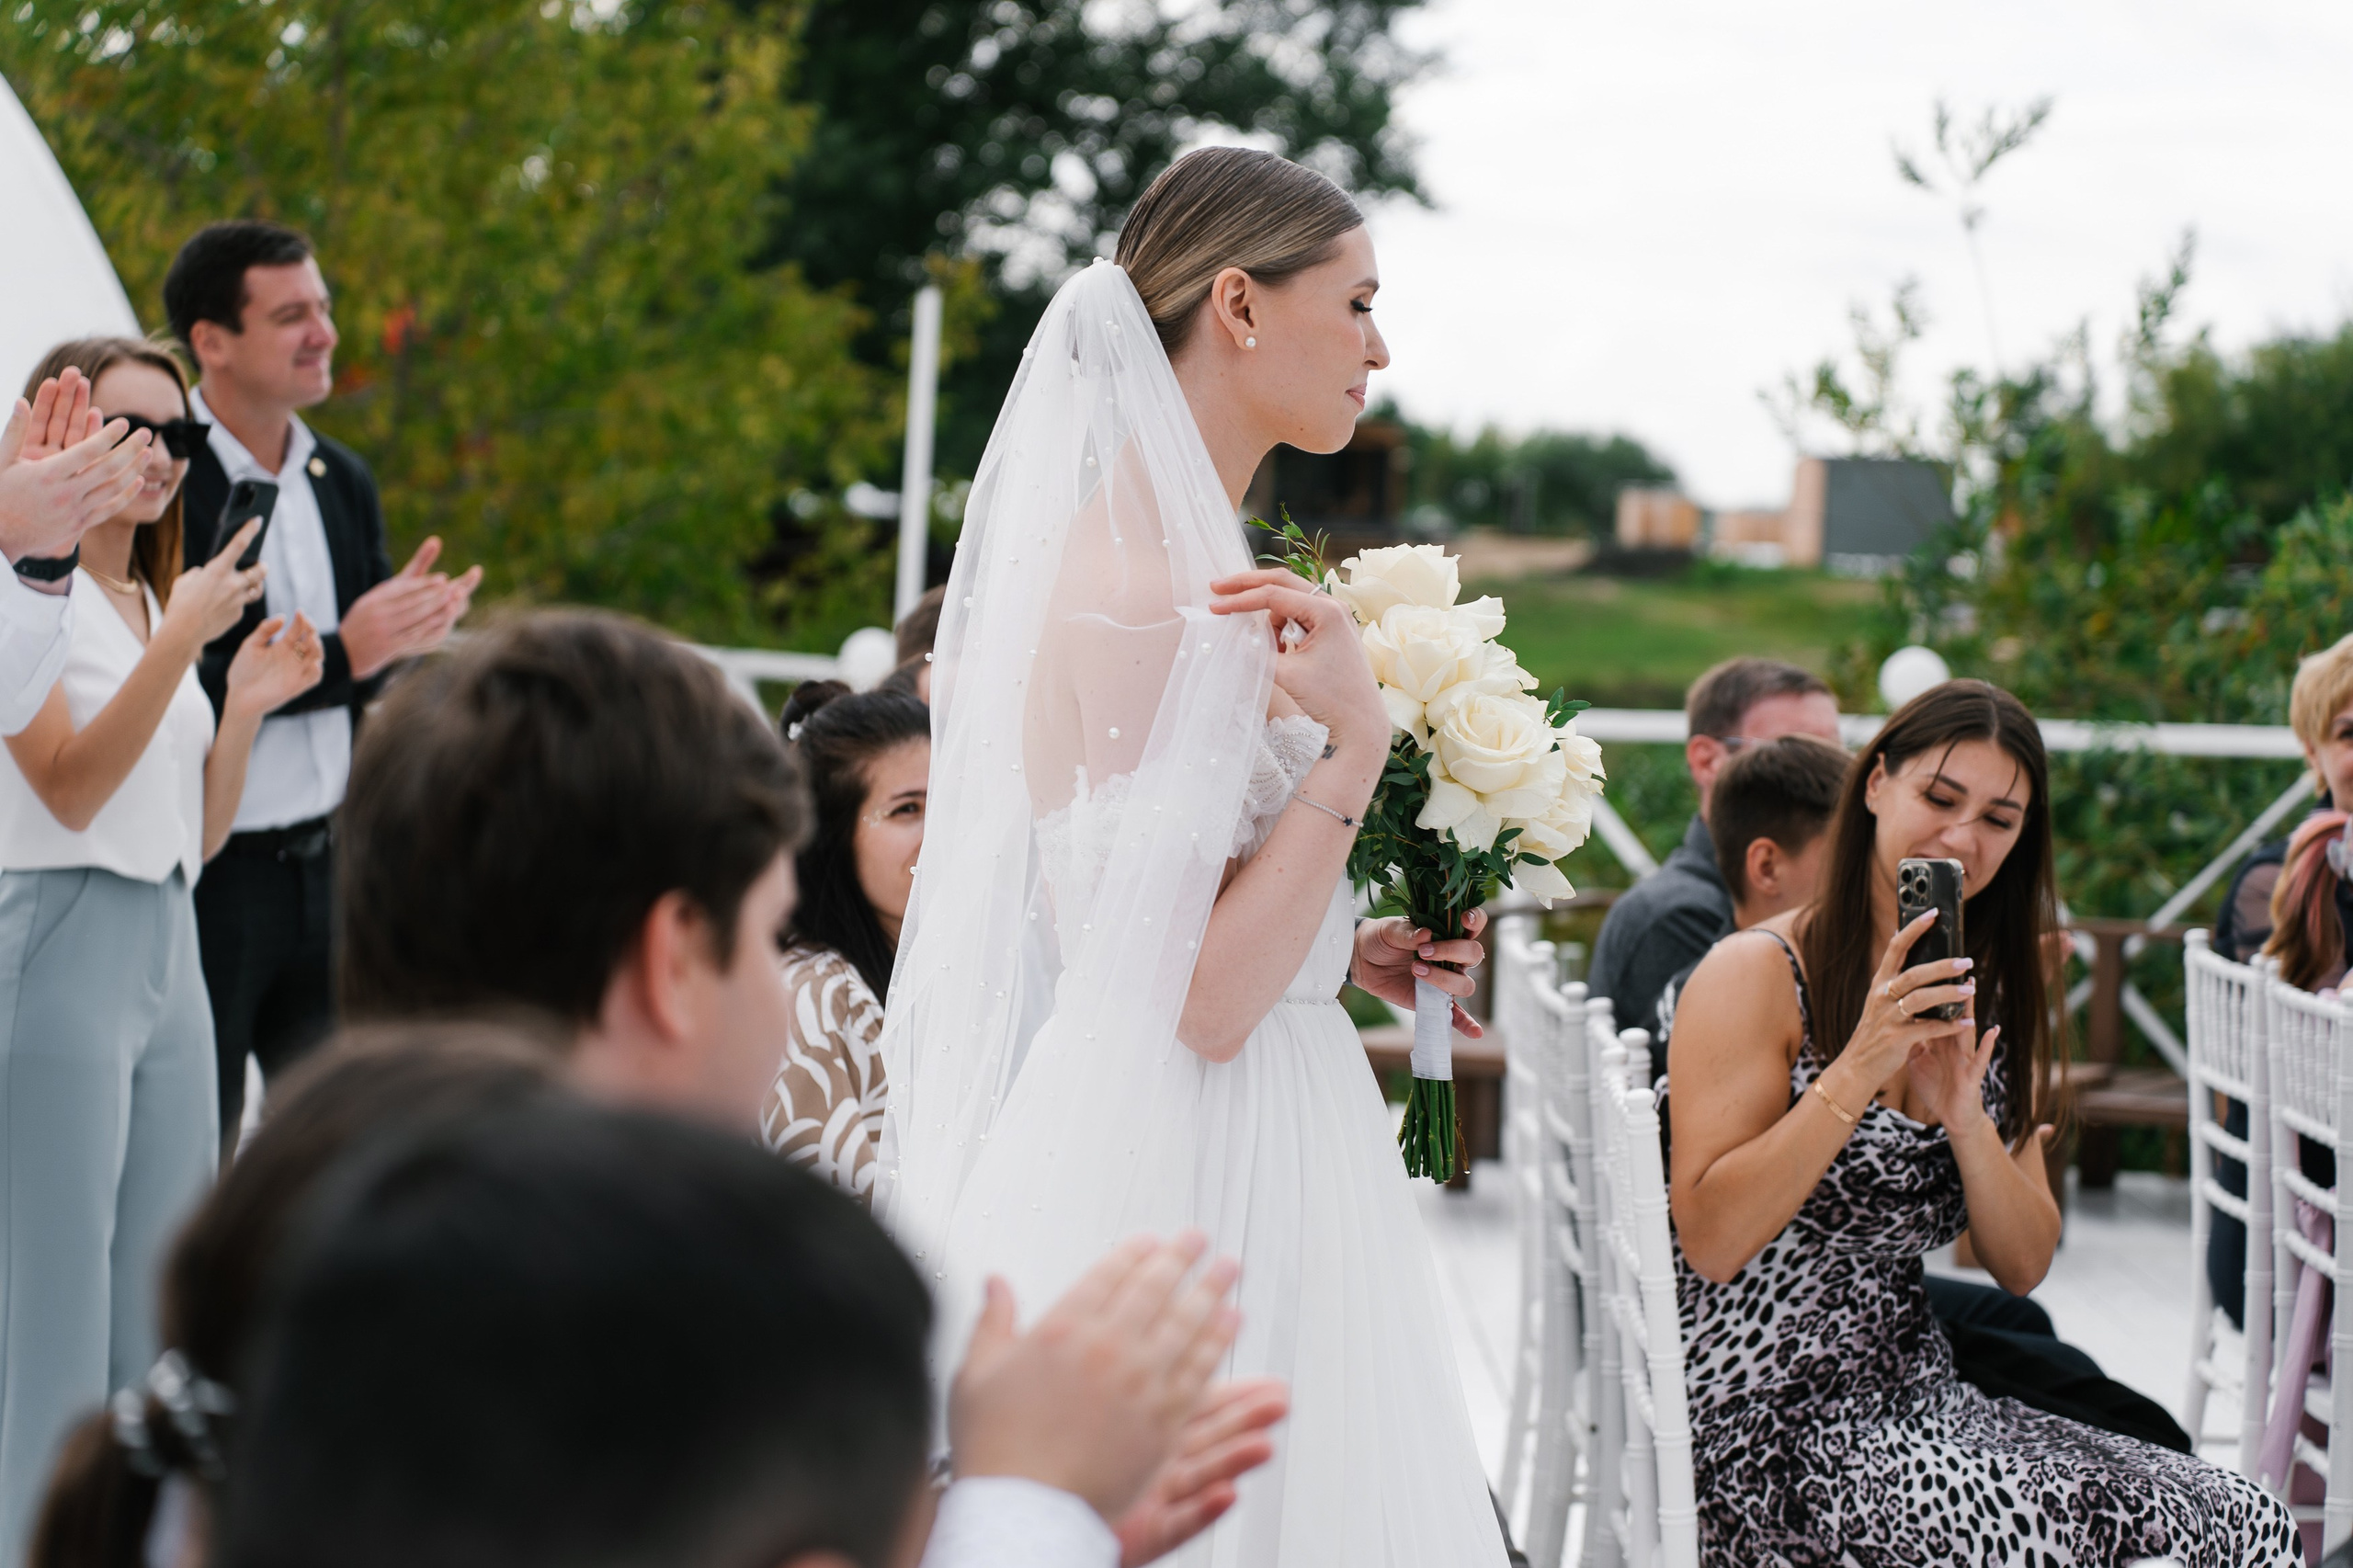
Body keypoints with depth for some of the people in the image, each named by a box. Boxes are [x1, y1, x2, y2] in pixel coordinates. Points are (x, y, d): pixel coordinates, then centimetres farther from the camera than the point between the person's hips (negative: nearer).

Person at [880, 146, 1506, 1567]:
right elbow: (1202, 996, -21)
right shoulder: (1145, 581, -18)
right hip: (1175, 1173, -10)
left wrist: (1351, 951, 14)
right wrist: (1357, 740, -19)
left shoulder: (1199, 560, 11)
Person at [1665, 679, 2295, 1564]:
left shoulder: (1988, 1000, 14)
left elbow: (2023, 1266, 9)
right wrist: (1860, 1066, -20)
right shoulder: (1755, 975, -6)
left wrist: (1966, 1116, -10)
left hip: (1914, 1393, 7)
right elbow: (1710, 1239, -16)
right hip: (1767, 1425, -7)